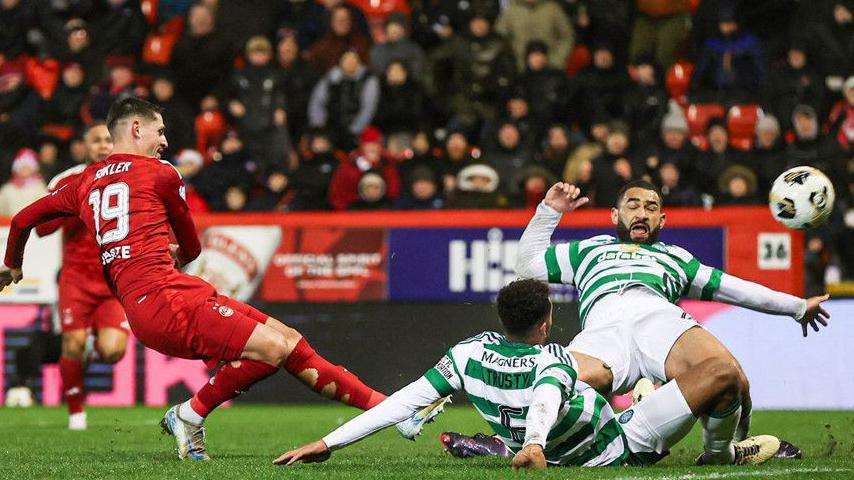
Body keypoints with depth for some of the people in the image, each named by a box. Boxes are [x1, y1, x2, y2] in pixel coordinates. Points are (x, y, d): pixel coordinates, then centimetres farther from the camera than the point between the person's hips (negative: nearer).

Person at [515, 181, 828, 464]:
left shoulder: (674, 257, 43)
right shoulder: (591, 249, 45)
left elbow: (735, 289, 44)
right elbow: (528, 265, 47)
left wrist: (798, 307, 42)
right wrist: (549, 211, 40)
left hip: (660, 316, 1)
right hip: (602, 328, -1)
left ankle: (720, 452, -6)